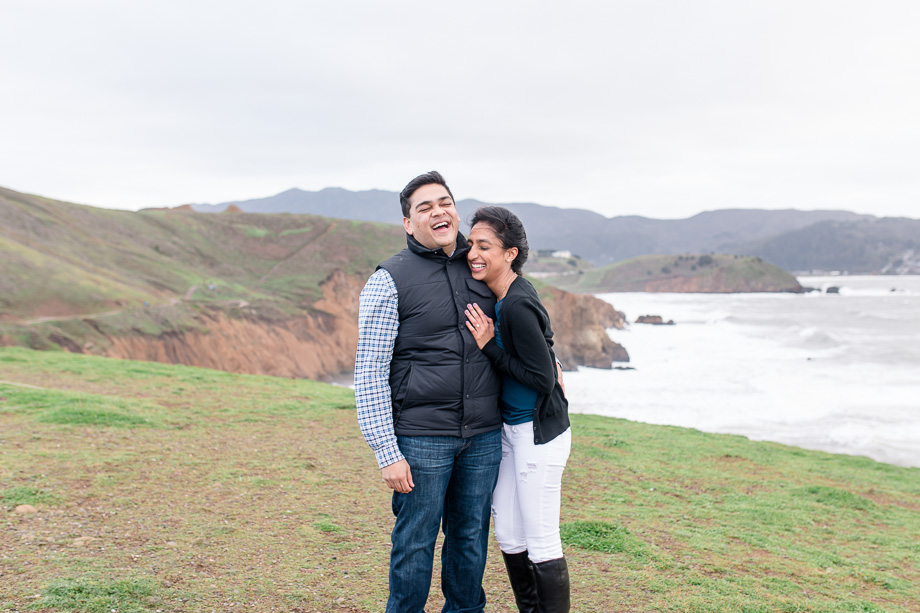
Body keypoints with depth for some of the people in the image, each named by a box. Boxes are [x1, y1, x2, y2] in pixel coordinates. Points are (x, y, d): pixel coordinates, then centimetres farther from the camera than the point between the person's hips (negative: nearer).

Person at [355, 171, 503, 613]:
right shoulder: (389, 281, -7)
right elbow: (370, 374, -9)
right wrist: (386, 452, -14)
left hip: (483, 436, 5)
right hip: (421, 439, -5)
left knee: (472, 537, 15)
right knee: (415, 542, 5)